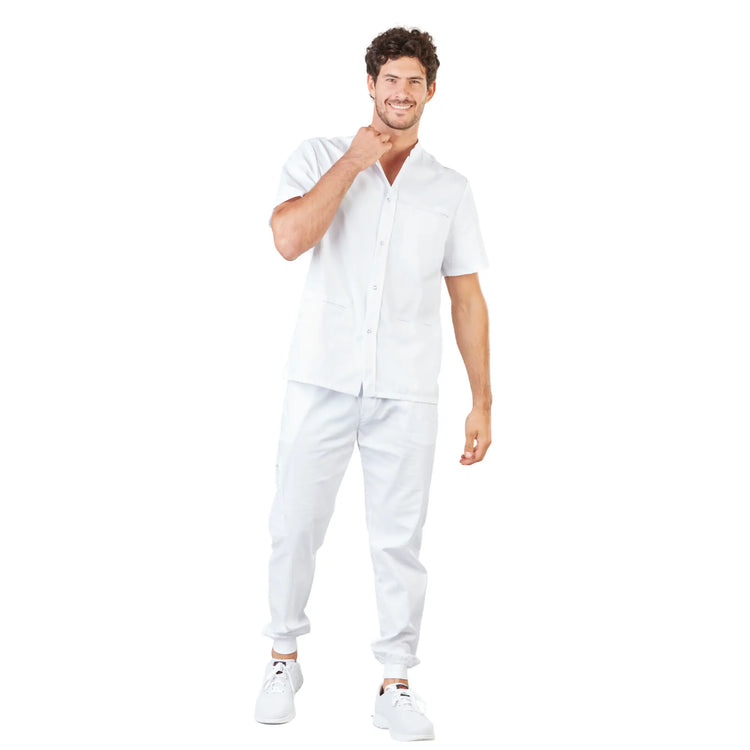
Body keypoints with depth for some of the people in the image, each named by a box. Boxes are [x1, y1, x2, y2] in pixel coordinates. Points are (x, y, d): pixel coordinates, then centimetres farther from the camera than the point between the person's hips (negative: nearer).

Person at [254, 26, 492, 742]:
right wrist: (354, 161, -11)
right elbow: (289, 238, -14)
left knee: (399, 539, 3)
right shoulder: (319, 157, 5)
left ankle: (396, 685, 14)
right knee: (295, 526, 6)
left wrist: (482, 402, 6)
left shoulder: (451, 189, 10)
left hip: (406, 393, 1)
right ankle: (284, 658, 26)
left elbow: (467, 300, 10)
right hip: (321, 380, -1)